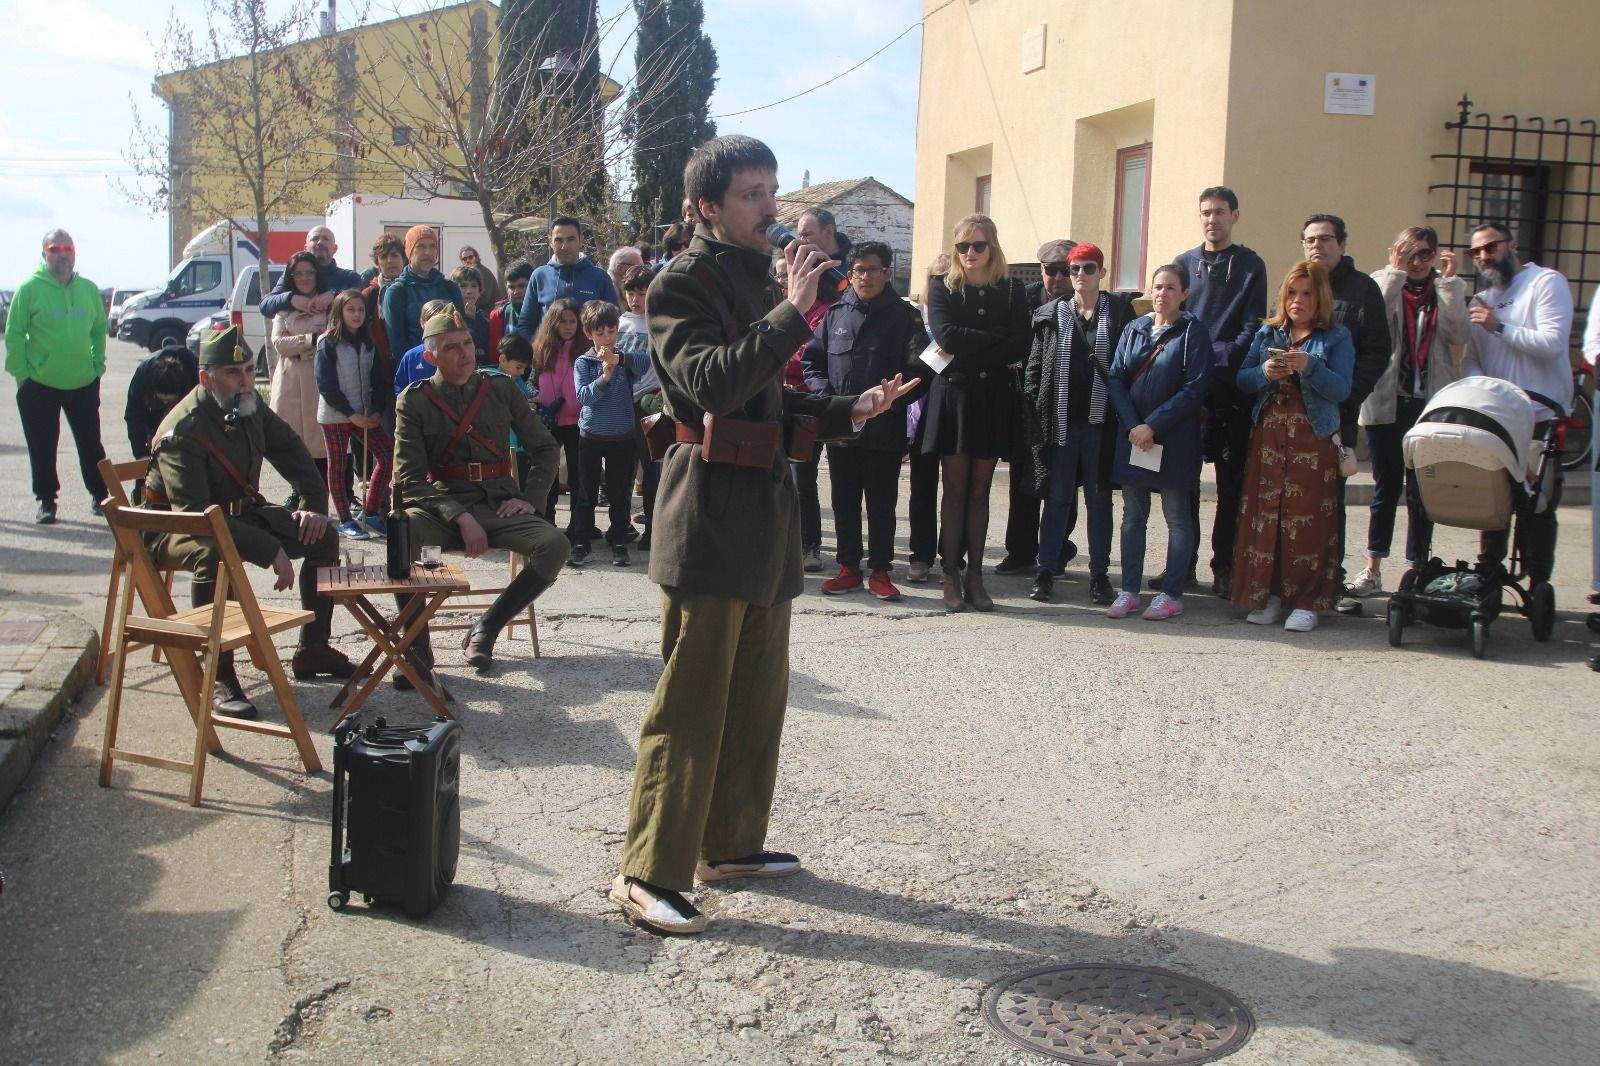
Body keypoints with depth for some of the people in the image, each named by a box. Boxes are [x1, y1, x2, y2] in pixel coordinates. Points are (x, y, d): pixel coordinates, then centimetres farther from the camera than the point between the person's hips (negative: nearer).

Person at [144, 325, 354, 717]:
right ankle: (220, 678, -34)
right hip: (175, 528, -8)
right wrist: (270, 551, -38)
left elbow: (291, 451, 12)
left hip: (237, 512, 8)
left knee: (323, 536, -3)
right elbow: (196, 516, -35)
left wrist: (314, 505, -2)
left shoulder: (250, 406, -4)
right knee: (213, 553, -41)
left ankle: (312, 650, 7)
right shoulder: (182, 432, -28)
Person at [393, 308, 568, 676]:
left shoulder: (501, 389, 7)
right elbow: (409, 479, -5)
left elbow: (544, 447, 15)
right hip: (440, 506, -2)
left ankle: (486, 629, -6)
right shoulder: (413, 401, 1)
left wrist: (528, 499, -1)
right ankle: (417, 648, -22)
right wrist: (461, 518, -17)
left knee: (554, 546, -25)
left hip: (497, 504, 2)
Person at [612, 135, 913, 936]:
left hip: (765, 507, 9)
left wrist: (849, 412, 11)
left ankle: (730, 843, 27)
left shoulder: (760, 280, 19)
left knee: (759, 695, 14)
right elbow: (715, 383, -25)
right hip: (709, 514, -9)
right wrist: (792, 312, -24)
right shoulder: (682, 285, -7)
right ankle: (648, 873, 0)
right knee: (690, 700, -7)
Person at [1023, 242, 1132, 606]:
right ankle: (1046, 570, 11)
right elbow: (1034, 366, 6)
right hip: (1060, 421, 1)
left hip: (1100, 422, -1)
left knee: (1099, 498, 8)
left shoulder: (1119, 311, 4)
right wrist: (1034, 410, -3)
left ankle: (1099, 573, 15)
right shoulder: (1051, 314, 7)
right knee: (1056, 497, 5)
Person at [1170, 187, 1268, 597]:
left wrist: (1216, 360, -14)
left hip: (1230, 388, -3)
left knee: (1232, 483, 0)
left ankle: (1224, 567, 6)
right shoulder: (1183, 263, 12)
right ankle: (1183, 563, 14)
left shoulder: (1250, 266, 3)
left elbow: (1252, 329, -3)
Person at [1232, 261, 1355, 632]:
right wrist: (1265, 372, -14)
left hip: (1313, 440, -3)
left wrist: (1308, 367, -23)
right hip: (1268, 436, 3)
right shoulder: (1267, 333, 13)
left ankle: (1306, 601, 2)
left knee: (1307, 520, -4)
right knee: (1264, 515, 2)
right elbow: (1242, 380, 6)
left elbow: (1341, 389, -8)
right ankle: (1268, 595, 10)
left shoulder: (1337, 338, 3)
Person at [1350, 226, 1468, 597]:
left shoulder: (1448, 289, 8)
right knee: (1386, 486, 6)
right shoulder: (1382, 283, 4)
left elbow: (1458, 335, -8)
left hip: (1431, 403, 1)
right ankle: (1373, 570, 14)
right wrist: (1396, 271, -15)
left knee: (1422, 490, 2)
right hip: (1387, 401, -1)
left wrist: (1448, 281, -10)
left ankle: (1417, 569, 9)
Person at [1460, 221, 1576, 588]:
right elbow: (1470, 359, 11)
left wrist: (1500, 326, -15)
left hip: (1542, 419, -6)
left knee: (1537, 510, -3)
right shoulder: (1479, 301, 17)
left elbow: (1553, 342, -16)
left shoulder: (1546, 283, -3)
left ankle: (1538, 586, 3)